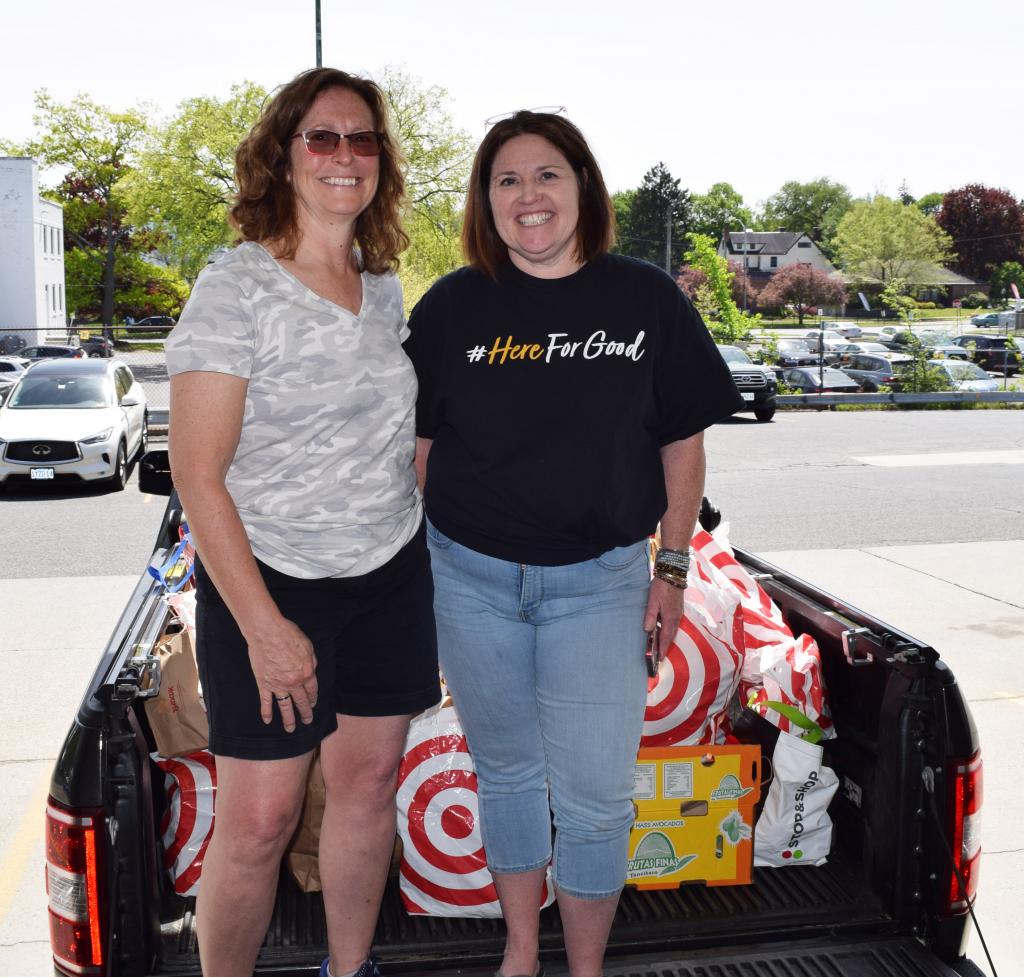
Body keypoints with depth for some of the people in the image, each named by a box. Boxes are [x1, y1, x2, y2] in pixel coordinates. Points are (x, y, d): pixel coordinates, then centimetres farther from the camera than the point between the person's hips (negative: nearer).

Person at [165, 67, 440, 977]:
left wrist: (419, 544, 12)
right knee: (260, 819, -1)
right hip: (269, 584, -5)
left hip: (390, 577, 6)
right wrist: (264, 626, -18)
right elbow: (197, 473, -15)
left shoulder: (384, 289, 7)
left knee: (369, 782, 13)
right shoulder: (236, 287, -12)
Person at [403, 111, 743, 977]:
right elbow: (420, 444, 4)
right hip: (470, 576, 2)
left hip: (599, 581, -1)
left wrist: (672, 567, 1)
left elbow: (683, 444, 3)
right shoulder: (452, 306, -1)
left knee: (594, 797, 3)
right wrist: (422, 560, 2)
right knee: (506, 772, 16)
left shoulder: (648, 301, -3)